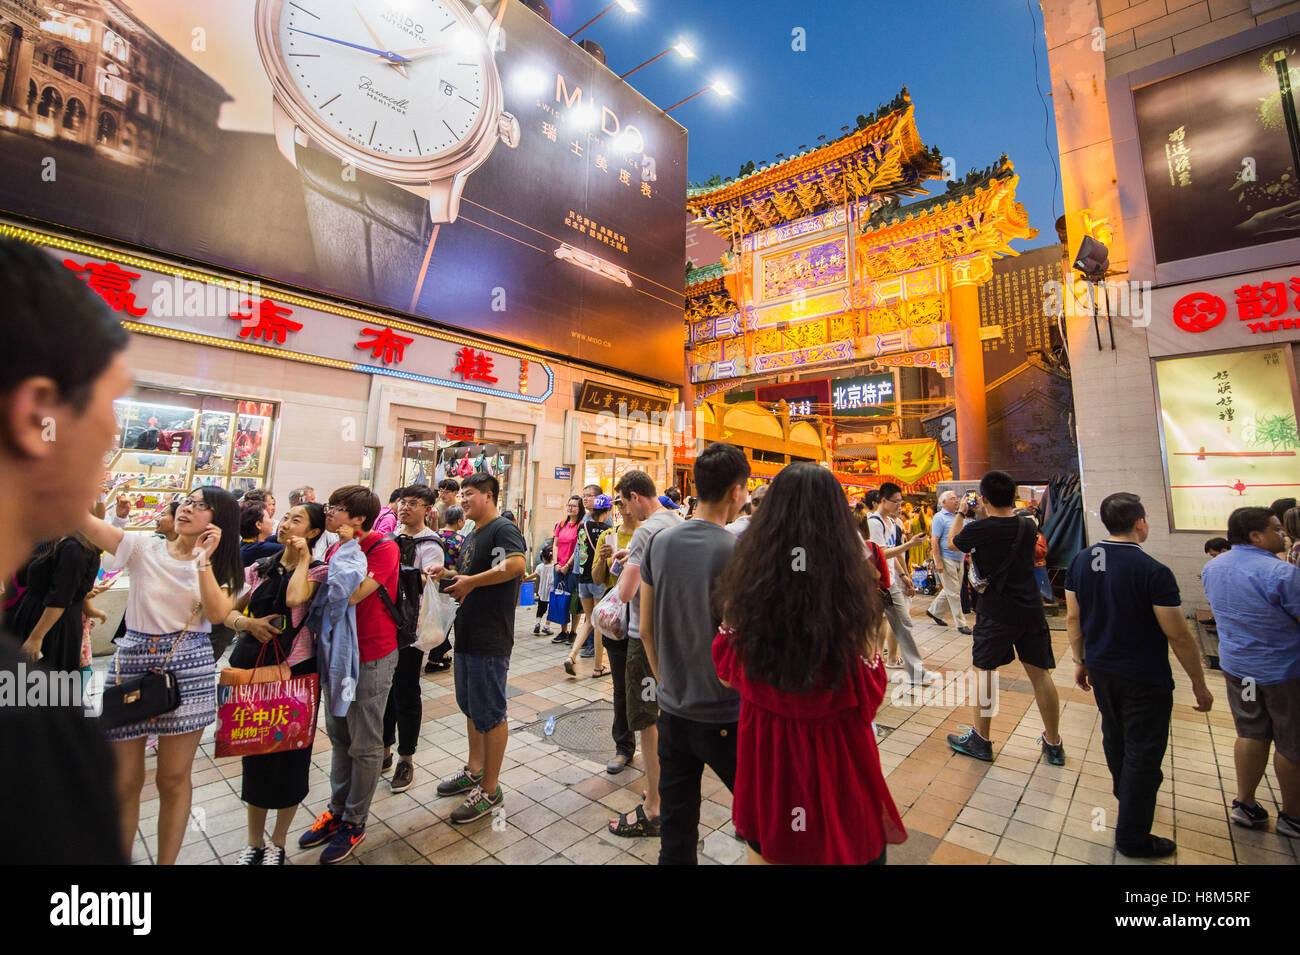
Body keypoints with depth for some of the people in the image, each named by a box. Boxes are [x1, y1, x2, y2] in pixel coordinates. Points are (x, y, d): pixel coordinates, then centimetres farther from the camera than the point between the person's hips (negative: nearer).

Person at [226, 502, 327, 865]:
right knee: (254, 754, 14)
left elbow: (296, 597, -27)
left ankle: (278, 844, 28)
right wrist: (247, 622, -9)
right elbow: (227, 611, 12)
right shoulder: (261, 568, 8)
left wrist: (302, 559, -14)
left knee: (289, 756, 6)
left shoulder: (317, 571, -6)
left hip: (295, 672, -4)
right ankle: (253, 843, 33)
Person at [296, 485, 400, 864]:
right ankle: (337, 811, 38)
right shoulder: (337, 549, 6)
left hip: (371, 656, -8)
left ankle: (354, 822, 25)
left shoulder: (384, 548, -18)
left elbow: (351, 595, -27)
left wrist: (348, 548, -20)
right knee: (338, 734, 20)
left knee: (364, 744, 7)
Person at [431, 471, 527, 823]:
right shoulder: (471, 536, 15)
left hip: (491, 639, -10)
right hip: (467, 635, 10)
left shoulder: (503, 529, -16)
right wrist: (450, 575, 5)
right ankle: (474, 770, 40)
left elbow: (516, 564, -35)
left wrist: (471, 581, -24)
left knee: (489, 713, 2)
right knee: (471, 706, 22)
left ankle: (490, 791, 17)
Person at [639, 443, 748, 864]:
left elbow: (646, 631, 4)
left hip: (672, 713, 5)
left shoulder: (659, 543, -3)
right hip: (726, 718, -5)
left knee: (675, 839, 19)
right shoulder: (738, 552, -19)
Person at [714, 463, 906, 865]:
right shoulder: (850, 585, -22)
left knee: (767, 851, 23)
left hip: (764, 748, 2)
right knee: (841, 847, 23)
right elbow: (870, 692, -12)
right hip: (834, 751, -2)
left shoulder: (745, 580, -15)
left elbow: (727, 674, -3)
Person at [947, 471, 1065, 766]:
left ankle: (980, 740, 19)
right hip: (1031, 609, 5)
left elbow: (952, 542, 4)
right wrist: (984, 517, 20)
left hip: (996, 612, -5)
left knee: (986, 672, 7)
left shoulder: (979, 529, -16)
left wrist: (962, 514, 16)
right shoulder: (1028, 526, 0)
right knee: (1040, 673, 13)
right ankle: (1054, 744, 26)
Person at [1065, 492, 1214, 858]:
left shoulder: (1080, 561, -5)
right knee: (1143, 753, 8)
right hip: (1144, 678, -5)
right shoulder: (1154, 572, -22)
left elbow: (1073, 617, 3)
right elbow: (1179, 637, -16)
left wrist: (1080, 660, 15)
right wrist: (1199, 684, -2)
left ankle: (1126, 796, 49)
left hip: (1100, 669, 6)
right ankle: (1132, 838, 21)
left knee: (1115, 736, 26)